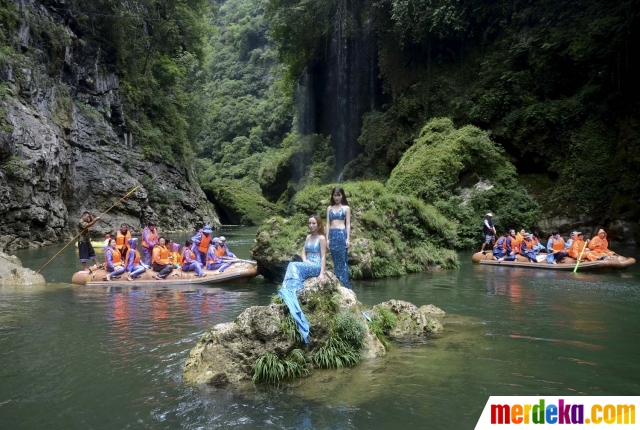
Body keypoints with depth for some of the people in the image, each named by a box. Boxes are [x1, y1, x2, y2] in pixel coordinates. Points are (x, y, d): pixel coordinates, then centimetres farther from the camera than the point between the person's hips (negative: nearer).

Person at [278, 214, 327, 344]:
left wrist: (321, 274, -17)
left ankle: (287, 293, -33)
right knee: (295, 271, -27)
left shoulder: (321, 238, -4)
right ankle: (289, 292, -37)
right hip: (307, 265, 7)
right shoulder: (308, 237, 18)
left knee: (293, 266, -30)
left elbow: (323, 257, -9)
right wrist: (305, 261, -6)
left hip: (316, 266, -7)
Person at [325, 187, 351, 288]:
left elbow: (348, 224, 1)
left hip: (342, 234, -4)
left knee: (343, 261, -3)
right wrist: (327, 238, 4)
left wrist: (348, 239, -7)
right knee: (336, 261, 7)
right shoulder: (329, 208, 14)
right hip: (332, 235, 4)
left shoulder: (346, 208, 4)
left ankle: (345, 285, 0)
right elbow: (328, 224, 12)